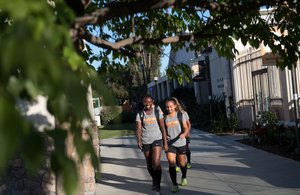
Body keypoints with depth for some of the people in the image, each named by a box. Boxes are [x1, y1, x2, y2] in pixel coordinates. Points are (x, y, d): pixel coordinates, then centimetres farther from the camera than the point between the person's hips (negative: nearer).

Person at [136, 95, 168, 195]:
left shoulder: (158, 111, -2)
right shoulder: (140, 114, 1)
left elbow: (162, 127, -2)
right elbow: (139, 129, -5)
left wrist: (165, 142, -5)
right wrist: (139, 141, -21)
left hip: (157, 139, -2)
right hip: (145, 141, 3)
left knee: (156, 162, -17)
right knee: (149, 165, 14)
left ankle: (157, 186, -10)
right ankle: (154, 179, 41)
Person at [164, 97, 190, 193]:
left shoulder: (181, 115, -4)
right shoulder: (164, 117, 0)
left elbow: (186, 128, -12)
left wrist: (184, 134, -31)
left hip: (181, 143, 0)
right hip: (170, 144, 0)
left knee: (182, 163, 14)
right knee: (171, 163, -13)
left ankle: (184, 178, 43)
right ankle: (174, 184, -4)